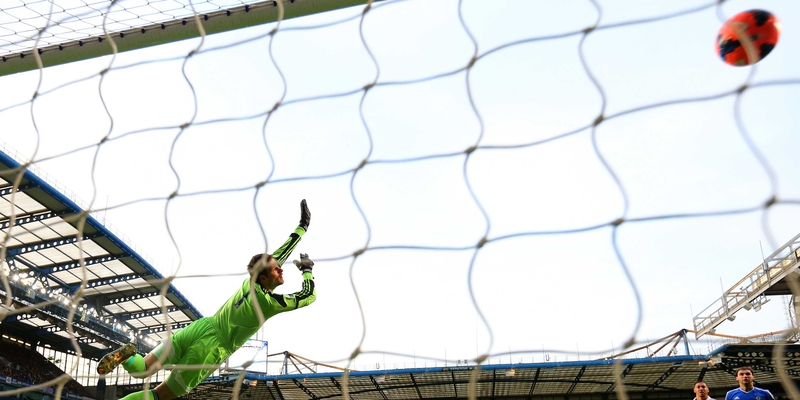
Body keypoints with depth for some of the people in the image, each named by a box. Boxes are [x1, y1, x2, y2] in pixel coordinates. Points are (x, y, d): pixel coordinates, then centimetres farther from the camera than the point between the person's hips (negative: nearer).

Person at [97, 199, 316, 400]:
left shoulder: (253, 279, 0)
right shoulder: (268, 302, -18)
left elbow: (281, 251, 13)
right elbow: (309, 295, -8)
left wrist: (303, 225, 21)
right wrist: (307, 270, 9)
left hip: (202, 326, 6)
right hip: (211, 347, -6)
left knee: (140, 370, 12)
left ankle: (128, 355, -20)